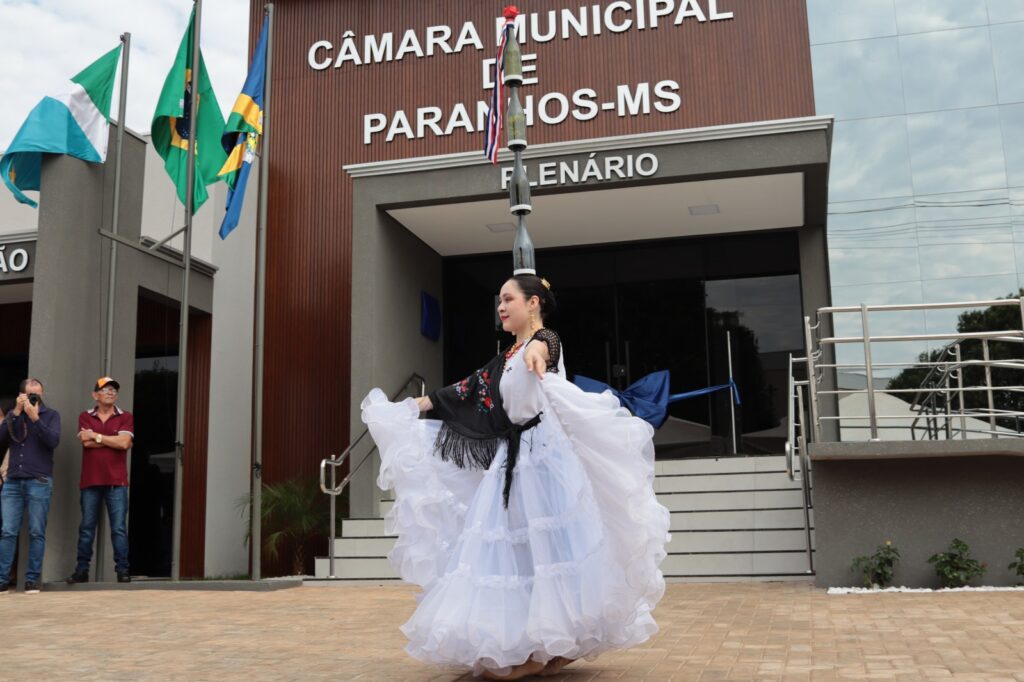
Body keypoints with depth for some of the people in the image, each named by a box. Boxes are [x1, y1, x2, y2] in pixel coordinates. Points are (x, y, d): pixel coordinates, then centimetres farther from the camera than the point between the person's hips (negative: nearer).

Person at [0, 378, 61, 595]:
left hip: (39, 482, -2)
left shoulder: (51, 415, 6)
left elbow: (53, 441, -10)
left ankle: (32, 579, 3)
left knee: (37, 533, -1)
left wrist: (35, 417, -14)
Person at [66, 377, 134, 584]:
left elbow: (124, 442, -11)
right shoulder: (85, 417, 9)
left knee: (119, 528, -3)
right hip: (90, 480, 2)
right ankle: (82, 570, 15)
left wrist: (96, 435, -5)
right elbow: (86, 442, -7)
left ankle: (122, 570, 0)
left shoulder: (126, 417, 5)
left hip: (116, 481, -2)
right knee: (86, 527, 7)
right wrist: (114, 440, -6)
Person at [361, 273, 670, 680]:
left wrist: (534, 352, -56)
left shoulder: (546, 341, -6)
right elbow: (469, 391, 23)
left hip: (543, 459, -9)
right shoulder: (508, 358, 19)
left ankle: (546, 648, 2)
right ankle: (522, 646, 14)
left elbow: (540, 349, -31)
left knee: (545, 546, -6)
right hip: (512, 461, 9)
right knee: (514, 547, 7)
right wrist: (412, 407, 25)